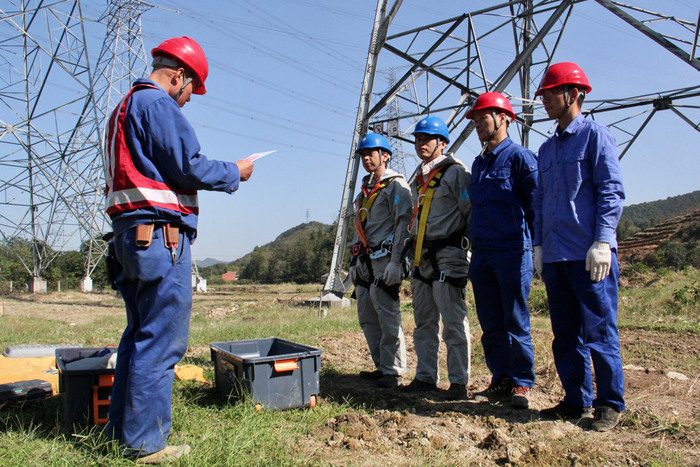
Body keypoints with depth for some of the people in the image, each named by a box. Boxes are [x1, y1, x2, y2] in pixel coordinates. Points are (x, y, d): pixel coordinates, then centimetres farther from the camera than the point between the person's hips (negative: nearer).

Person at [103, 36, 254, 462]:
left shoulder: (125, 107, 24)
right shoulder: (157, 103, -8)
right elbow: (187, 167, -14)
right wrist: (234, 173, 1)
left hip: (129, 233, 11)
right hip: (160, 233, -10)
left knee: (140, 333, 17)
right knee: (162, 338, -5)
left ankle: (122, 429, 25)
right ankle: (146, 443, 2)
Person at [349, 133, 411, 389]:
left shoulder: (396, 184, -4)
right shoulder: (365, 189, 23)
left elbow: (403, 223, -13)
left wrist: (395, 262, -20)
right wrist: (355, 262, 20)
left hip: (384, 260, -9)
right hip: (365, 261, 9)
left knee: (387, 316, -7)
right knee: (367, 317, 10)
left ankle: (393, 372, 1)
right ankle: (381, 367, 19)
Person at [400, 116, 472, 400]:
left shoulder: (455, 172, -6)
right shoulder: (417, 178, 18)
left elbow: (471, 212, -8)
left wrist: (464, 243, -8)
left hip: (448, 256, -8)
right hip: (422, 257, 8)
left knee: (453, 323, -3)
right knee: (424, 322, 12)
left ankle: (459, 382, 6)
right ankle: (425, 377, 21)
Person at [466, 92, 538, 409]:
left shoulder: (520, 157, -3)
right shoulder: (478, 163, 19)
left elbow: (537, 205, -5)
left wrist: (539, 246, -9)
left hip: (512, 253, -7)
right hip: (481, 255, 7)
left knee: (516, 322, -1)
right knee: (490, 324, 9)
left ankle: (522, 383, 10)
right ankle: (501, 379, 20)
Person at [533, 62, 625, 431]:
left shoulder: (594, 135, 1)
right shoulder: (547, 148, 20)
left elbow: (611, 192, -7)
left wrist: (602, 241, -15)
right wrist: (538, 245, 14)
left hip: (589, 254, -7)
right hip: (555, 255, 7)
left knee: (599, 329, -2)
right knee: (565, 333, 9)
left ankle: (610, 404, 11)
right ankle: (576, 400, 19)